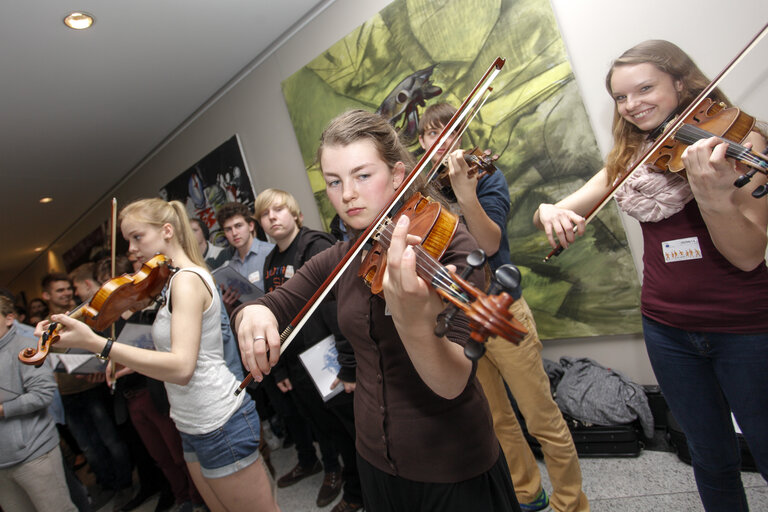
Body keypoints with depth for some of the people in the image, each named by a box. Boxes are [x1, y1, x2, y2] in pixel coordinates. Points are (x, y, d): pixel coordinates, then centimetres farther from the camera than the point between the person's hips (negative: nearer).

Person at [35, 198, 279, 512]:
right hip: (194, 426, 10)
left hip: (220, 424, -10)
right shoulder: (177, 281, 11)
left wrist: (94, 343, -31)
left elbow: (181, 367, -30)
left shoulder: (187, 278, -19)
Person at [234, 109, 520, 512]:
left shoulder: (449, 244, -19)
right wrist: (252, 314, -24)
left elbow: (452, 383, -28)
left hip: (455, 472, -5)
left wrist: (413, 323, -49)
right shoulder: (337, 261, -2)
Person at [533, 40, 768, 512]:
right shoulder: (629, 160, 4)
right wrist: (549, 211, -25)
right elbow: (556, 211, -1)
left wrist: (712, 193, -36)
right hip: (667, 327, 3)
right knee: (713, 458, 17)